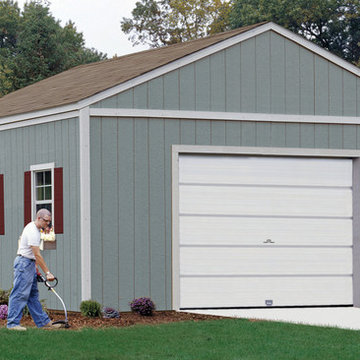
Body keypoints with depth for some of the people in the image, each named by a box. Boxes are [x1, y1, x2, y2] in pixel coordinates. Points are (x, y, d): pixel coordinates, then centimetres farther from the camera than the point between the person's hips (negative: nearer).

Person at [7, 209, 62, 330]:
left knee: (33, 295, 11)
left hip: (29, 264, 11)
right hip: (24, 262, -11)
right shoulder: (32, 232, -21)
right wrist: (47, 273, -23)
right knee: (20, 294, -9)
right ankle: (12, 323, -7)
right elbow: (37, 255, -23)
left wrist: (35, 265, 21)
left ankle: (43, 322, 14)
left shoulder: (34, 228, 13)